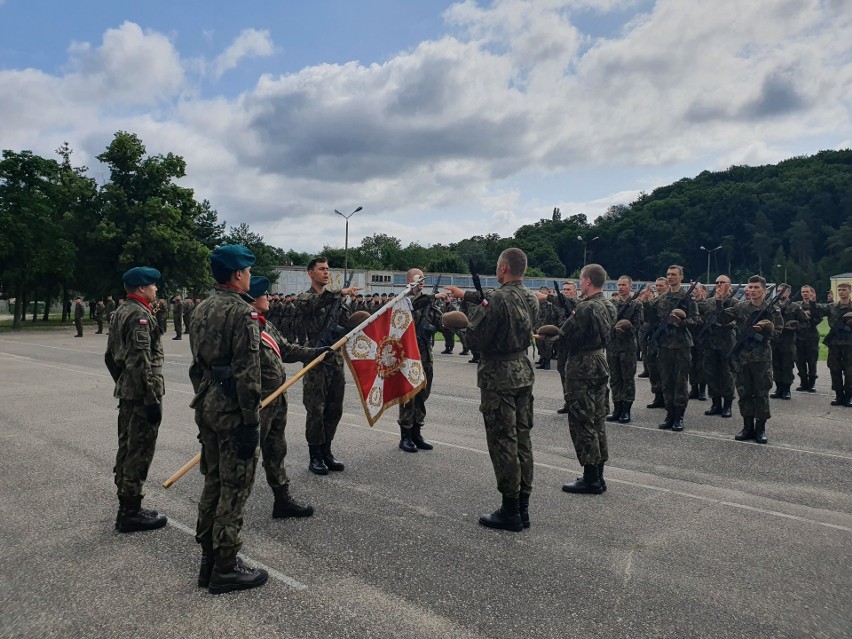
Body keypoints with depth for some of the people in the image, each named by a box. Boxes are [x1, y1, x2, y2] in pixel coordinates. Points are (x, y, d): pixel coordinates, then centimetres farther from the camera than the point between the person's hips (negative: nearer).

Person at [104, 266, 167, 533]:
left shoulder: (120, 312, 14)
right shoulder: (139, 314, -17)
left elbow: (110, 356, 19)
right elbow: (141, 362, -23)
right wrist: (152, 399, -21)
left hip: (126, 392, 10)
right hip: (142, 393, -10)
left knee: (126, 448, 16)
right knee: (139, 452, -2)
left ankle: (125, 507, 27)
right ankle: (131, 513, 7)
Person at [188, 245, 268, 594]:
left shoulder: (202, 310, 12)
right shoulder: (242, 313, -16)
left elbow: (197, 364, 16)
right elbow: (247, 373, -20)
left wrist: (204, 401, 22)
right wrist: (251, 422, -17)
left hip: (206, 405, 9)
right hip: (232, 409, -9)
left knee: (214, 481, 17)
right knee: (235, 487, 0)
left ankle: (209, 559, 28)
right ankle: (225, 567, 10)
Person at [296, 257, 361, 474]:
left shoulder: (335, 298, 15)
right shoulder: (304, 298, -2)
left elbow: (347, 324, 12)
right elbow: (314, 303, -26)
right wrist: (340, 293, -38)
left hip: (336, 359, 5)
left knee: (334, 410, 10)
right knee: (316, 410, -1)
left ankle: (326, 452, 23)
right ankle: (315, 457, 11)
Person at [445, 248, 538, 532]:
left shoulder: (498, 299, -18)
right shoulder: (530, 299, 8)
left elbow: (475, 338, -17)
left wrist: (476, 311, 0)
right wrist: (466, 295, 30)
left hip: (498, 377, -8)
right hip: (524, 373, 8)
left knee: (503, 443, -1)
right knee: (522, 439, 12)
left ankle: (510, 511, 6)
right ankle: (523, 507, 20)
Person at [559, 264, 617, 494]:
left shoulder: (586, 307, -19)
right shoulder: (608, 306, 9)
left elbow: (567, 337, -19)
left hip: (582, 367, -9)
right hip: (600, 362, 9)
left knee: (582, 421, -2)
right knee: (597, 419, 14)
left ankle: (590, 479, 3)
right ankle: (598, 475, 22)